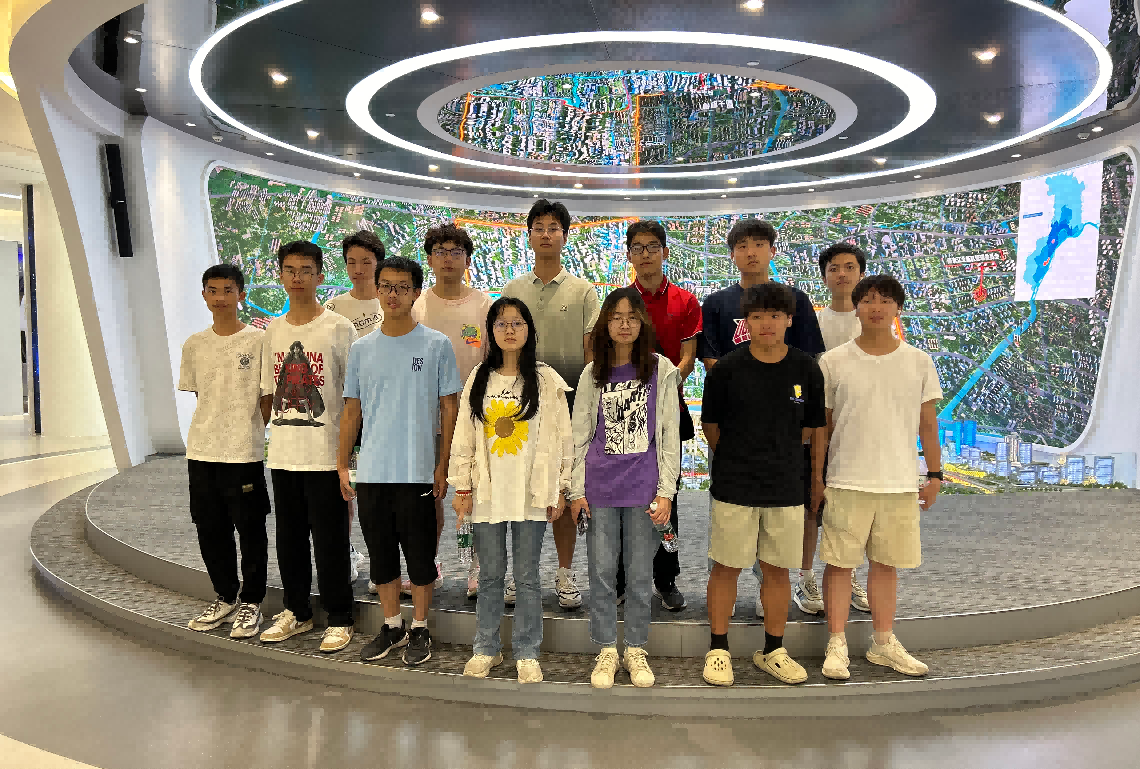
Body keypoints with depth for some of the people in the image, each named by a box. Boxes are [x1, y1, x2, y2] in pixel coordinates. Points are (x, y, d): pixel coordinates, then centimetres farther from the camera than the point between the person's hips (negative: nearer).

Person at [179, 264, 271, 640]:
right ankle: (225, 598, 28)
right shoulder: (194, 345, 9)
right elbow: (199, 393, 15)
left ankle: (251, 603, 16)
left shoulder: (259, 340, -4)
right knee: (210, 530, 12)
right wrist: (215, 428, 6)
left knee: (250, 531, 2)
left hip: (244, 453, -5)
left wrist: (250, 429, -3)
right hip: (202, 452, 5)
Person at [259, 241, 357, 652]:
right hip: (283, 454, 5)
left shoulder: (339, 329, -5)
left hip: (325, 455, -5)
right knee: (289, 537, 14)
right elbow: (270, 393, 16)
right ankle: (296, 611, 31)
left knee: (330, 540, 2)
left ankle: (339, 619, 16)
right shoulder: (273, 330, 10)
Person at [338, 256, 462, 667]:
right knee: (381, 555, 13)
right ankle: (392, 627, 29)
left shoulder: (436, 345, -2)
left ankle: (420, 629, 23)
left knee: (420, 555, 6)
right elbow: (352, 410, 11)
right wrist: (342, 465, 7)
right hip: (370, 472, 4)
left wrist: (442, 466, -5)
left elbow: (449, 409, -1)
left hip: (416, 472, -3)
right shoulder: (362, 348, 8)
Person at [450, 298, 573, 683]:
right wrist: (462, 487, 2)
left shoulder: (546, 379, 0)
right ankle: (486, 649, 27)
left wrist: (560, 488, -2)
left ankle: (527, 653, 20)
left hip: (532, 493, -2)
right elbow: (464, 435, 6)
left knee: (527, 576, 6)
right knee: (490, 575, 12)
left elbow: (562, 436, 0)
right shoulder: (479, 378, 6)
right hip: (488, 492, 2)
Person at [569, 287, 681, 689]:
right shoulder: (592, 374, 8)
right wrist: (577, 490, 3)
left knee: (640, 576, 7)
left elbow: (670, 434, 0)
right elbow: (580, 435, 9)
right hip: (600, 488, 2)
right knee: (601, 574, 7)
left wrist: (666, 491, -5)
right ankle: (607, 651, 21)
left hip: (644, 487, -1)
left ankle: (636, 649, 23)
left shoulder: (661, 370, 3)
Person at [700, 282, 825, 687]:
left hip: (786, 487, 2)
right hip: (733, 487, -2)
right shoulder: (727, 368, -6)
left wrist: (816, 475, 13)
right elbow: (710, 422, 6)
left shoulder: (806, 368, 0)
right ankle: (718, 649, 20)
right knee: (727, 566, 5)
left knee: (778, 569, 10)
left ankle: (773, 651, 27)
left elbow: (817, 425, 10)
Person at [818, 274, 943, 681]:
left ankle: (883, 642, 26)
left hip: (901, 482, 2)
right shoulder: (833, 362, -1)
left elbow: (928, 422, 10)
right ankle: (836, 644, 14)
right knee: (839, 561, 2)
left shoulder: (919, 362, 5)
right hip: (847, 481, -2)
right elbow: (822, 423, 4)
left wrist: (934, 473, 8)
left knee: (886, 563, 12)